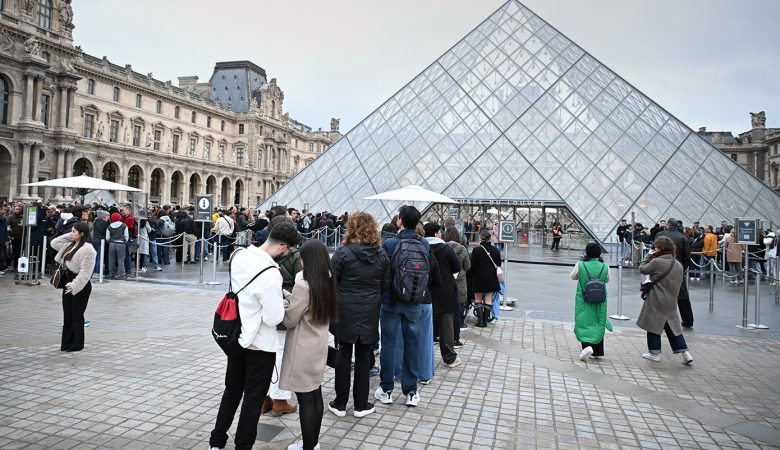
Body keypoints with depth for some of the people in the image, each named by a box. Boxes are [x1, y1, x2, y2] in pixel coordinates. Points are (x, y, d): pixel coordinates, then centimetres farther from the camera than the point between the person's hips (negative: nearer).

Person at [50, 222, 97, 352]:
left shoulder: (87, 249, -18)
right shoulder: (70, 245, 11)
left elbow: (85, 272, -22)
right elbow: (54, 243, 22)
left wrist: (75, 285, -27)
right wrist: (68, 236, 10)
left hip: (80, 285, -9)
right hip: (69, 281, 9)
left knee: (76, 316, 1)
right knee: (67, 314, 13)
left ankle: (77, 344, 13)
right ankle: (67, 342, 22)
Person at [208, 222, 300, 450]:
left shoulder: (240, 255, -7)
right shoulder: (270, 274, -30)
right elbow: (274, 318, -25)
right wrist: (281, 303, -4)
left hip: (237, 335, 7)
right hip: (260, 343, -7)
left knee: (232, 390, 23)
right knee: (253, 397, 12)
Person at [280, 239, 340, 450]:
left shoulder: (304, 285, -21)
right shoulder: (328, 283, 3)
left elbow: (288, 319, -13)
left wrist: (283, 299, 0)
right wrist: (290, 297, 6)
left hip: (303, 350, -8)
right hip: (318, 346, 8)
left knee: (305, 400, 3)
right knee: (315, 395, 17)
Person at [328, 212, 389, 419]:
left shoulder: (343, 252, -13)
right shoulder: (381, 254, -2)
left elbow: (331, 282, -9)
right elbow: (386, 285, 4)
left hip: (345, 312, -2)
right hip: (370, 314, 2)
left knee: (343, 357, 10)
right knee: (363, 358, 12)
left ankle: (340, 403, 20)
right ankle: (361, 405, 20)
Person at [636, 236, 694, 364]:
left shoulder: (657, 262, -18)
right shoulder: (678, 265, 5)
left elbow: (642, 269, -5)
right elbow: (678, 283, 14)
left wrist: (649, 256, 4)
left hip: (656, 302, -6)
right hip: (671, 302, 6)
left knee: (653, 325, 8)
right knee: (673, 326, 15)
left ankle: (655, 353, 15)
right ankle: (685, 353, 12)